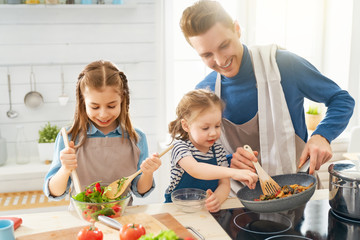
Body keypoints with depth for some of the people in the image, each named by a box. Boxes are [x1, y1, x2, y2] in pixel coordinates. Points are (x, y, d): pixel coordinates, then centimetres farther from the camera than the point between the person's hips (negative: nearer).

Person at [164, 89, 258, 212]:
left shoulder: (218, 150, 5)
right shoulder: (180, 147, -10)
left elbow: (224, 184, 2)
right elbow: (195, 170, -29)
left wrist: (217, 198, -22)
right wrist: (233, 172, -41)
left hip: (207, 209, 4)